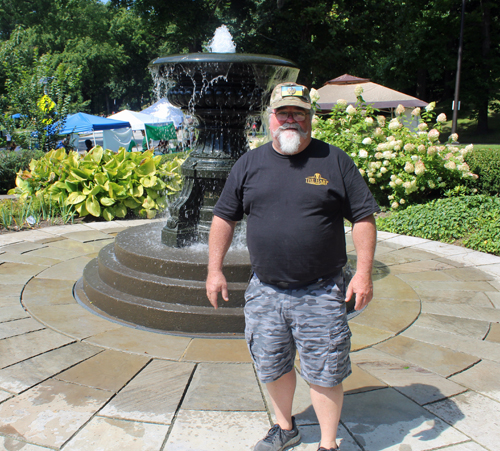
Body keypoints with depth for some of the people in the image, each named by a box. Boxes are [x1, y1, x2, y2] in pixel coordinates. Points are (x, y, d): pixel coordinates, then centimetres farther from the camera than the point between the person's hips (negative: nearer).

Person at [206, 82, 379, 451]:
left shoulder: (335, 161, -1)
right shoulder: (249, 164, 6)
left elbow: (364, 217, -1)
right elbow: (224, 217, 10)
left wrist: (364, 272, -8)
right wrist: (215, 270, 5)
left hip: (321, 293, -3)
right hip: (265, 291, 3)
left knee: (324, 373, 6)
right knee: (273, 367, 17)